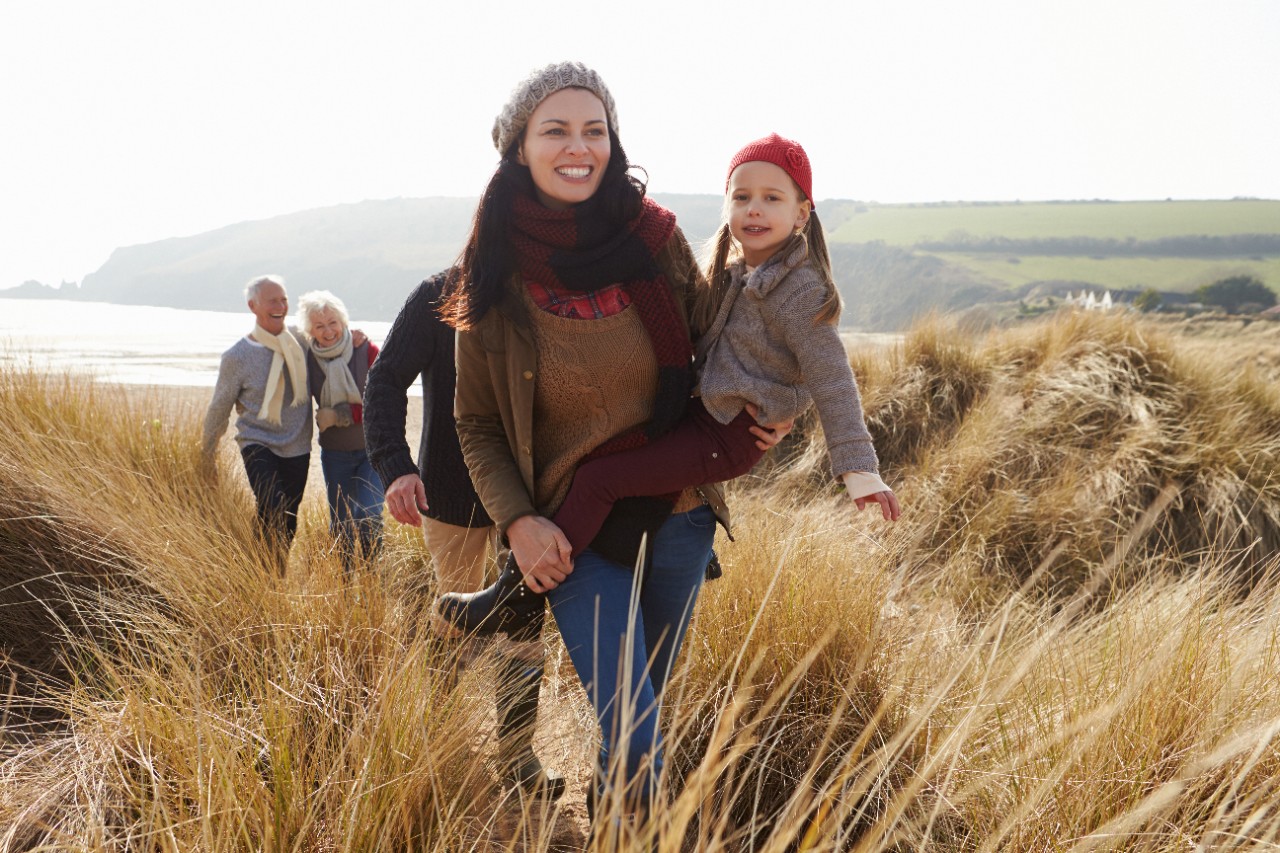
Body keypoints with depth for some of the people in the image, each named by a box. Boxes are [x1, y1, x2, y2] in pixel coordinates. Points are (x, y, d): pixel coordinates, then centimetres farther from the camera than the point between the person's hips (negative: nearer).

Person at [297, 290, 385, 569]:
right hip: (334, 453, 3)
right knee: (340, 525, 10)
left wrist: (339, 414, -18)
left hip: (372, 449, -3)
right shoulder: (308, 358, -2)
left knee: (368, 517, -15)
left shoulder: (368, 352, -11)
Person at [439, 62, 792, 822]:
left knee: (644, 701, 21)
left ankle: (607, 811, 49)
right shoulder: (495, 275, -9)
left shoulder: (657, 238, -7)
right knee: (632, 731, -10)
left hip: (677, 516, 3)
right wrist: (519, 521, -13)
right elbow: (477, 427, -1)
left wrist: (757, 414, -4)